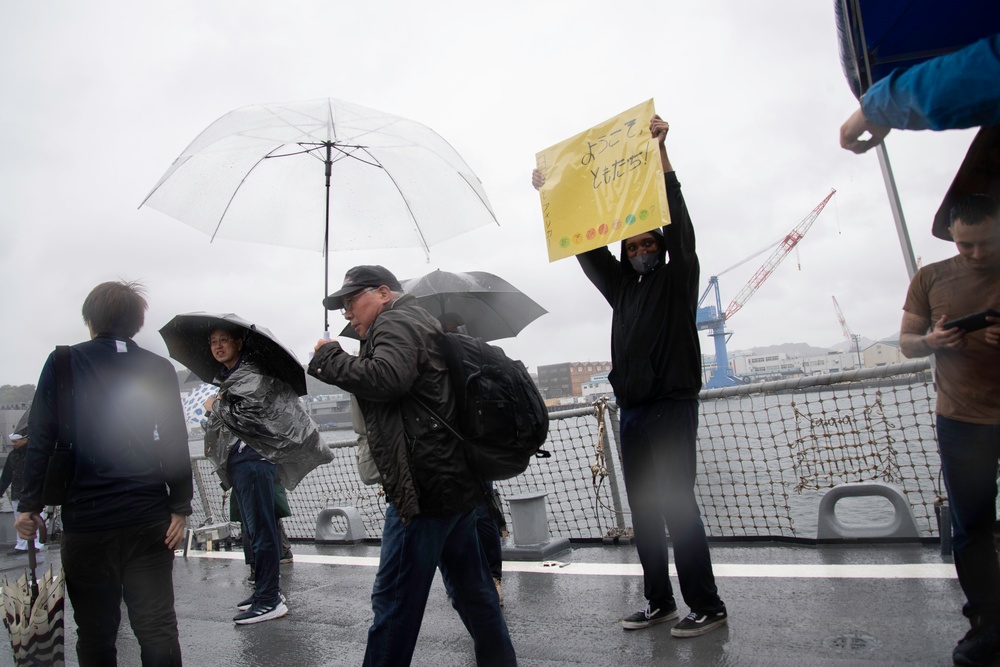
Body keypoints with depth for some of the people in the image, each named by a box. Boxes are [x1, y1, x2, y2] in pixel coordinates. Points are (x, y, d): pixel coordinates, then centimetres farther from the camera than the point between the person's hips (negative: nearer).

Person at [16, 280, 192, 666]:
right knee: (157, 627, 6)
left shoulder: (62, 363, 0)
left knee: (96, 632, 13)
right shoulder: (160, 369, 1)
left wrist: (30, 504, 5)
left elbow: (41, 437, -2)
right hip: (149, 518, 0)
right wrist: (180, 506, 1)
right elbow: (175, 443, -3)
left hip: (86, 520, 0)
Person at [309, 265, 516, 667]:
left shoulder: (396, 322, -5)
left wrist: (329, 357, -11)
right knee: (472, 589, 18)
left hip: (422, 486, -10)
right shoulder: (420, 322, 25)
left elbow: (385, 379, -24)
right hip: (457, 480, 10)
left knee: (394, 599, -2)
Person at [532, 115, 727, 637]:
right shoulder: (620, 285, 19)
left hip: (672, 407, -6)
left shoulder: (677, 278, 4)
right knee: (643, 509, 8)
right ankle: (659, 601, 19)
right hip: (631, 412, 6)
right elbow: (586, 246, 19)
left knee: (677, 503, -8)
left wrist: (660, 150, -16)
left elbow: (677, 219, -8)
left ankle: (707, 606, 4)